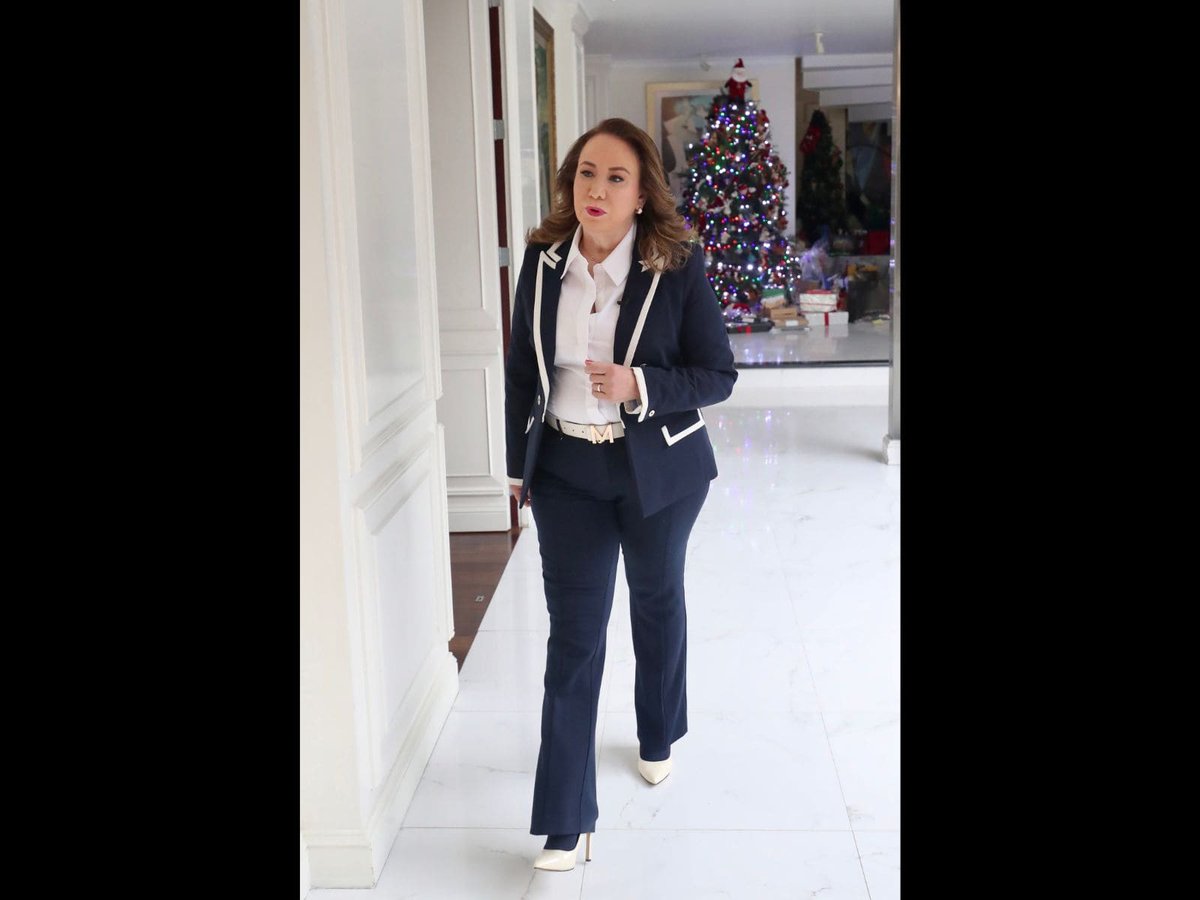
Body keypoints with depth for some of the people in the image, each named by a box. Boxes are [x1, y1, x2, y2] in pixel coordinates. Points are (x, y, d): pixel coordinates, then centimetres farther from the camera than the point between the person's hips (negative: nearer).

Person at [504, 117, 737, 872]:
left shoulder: (678, 265, -15)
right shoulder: (544, 259, -7)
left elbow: (718, 375, -11)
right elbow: (523, 368, 3)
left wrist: (640, 386, -28)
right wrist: (519, 463, 6)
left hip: (659, 468, -1)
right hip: (566, 470, 1)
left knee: (657, 602, 21)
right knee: (574, 634, 0)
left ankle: (659, 737, 48)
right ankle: (565, 822, 6)